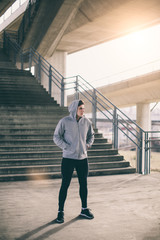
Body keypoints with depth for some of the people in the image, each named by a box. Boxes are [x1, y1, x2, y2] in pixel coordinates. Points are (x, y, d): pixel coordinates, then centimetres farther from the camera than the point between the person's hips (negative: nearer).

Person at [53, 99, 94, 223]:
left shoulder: (87, 122, 3)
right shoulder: (64, 121, -9)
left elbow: (91, 135, 19)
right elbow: (56, 137, -6)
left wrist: (88, 144, 4)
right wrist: (67, 147, -13)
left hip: (83, 158, 4)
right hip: (68, 158, -4)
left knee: (84, 184, 12)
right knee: (65, 185, 0)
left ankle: (84, 209, 28)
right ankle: (60, 212, 11)